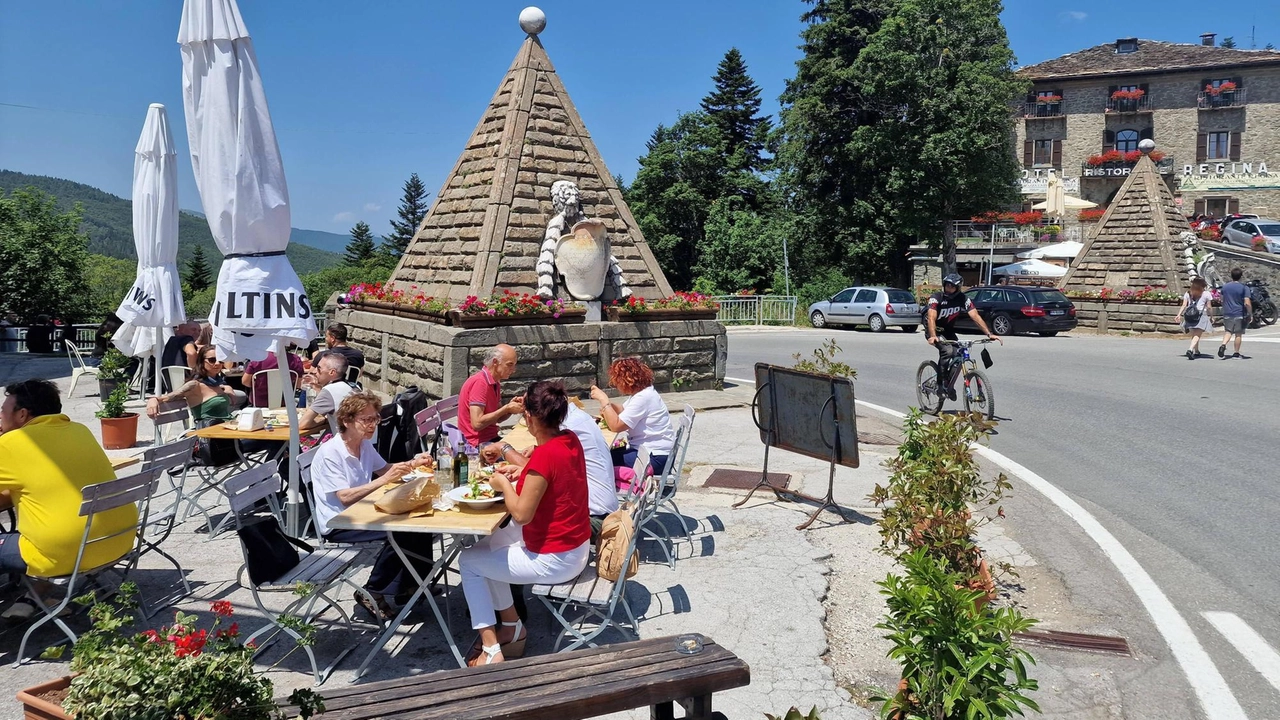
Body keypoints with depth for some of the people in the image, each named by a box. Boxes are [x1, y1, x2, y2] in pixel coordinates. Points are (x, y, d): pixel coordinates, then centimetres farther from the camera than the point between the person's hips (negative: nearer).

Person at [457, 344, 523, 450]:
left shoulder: (495, 383, 10)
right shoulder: (480, 382, -18)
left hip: (491, 438, 9)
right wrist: (507, 408, -18)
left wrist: (511, 407, -5)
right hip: (478, 444, -9)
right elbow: (477, 423, -24)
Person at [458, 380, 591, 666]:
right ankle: (512, 627, 29)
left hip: (555, 561, -9)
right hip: (576, 544, 9)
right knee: (487, 546, 24)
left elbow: (521, 513, -24)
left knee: (468, 562, 9)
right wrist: (523, 472, 6)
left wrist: (505, 484, -8)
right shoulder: (571, 440, -2)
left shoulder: (544, 455, -28)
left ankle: (491, 650, 14)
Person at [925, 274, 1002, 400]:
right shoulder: (936, 298, -24)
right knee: (947, 350, -29)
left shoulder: (963, 299, -13)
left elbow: (975, 316, -20)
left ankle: (949, 385, 4)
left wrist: (989, 334, -31)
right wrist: (933, 337, -52)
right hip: (934, 330, -4)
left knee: (959, 354, -16)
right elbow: (931, 318, -36)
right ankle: (941, 385, -17)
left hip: (948, 331, 5)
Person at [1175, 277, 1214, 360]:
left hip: (1190, 316, 4)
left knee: (1194, 334, 20)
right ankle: (1190, 349, -32)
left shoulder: (1187, 294, 9)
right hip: (1201, 316, -4)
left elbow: (1184, 305, -1)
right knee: (1197, 335, -11)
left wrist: (1179, 315, -5)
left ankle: (1196, 351, 34)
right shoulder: (1206, 294, 3)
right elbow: (1208, 307, 2)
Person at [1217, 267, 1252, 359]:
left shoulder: (1225, 287, 5)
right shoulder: (1244, 287, -8)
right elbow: (1247, 303, -14)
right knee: (1238, 334, 6)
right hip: (1239, 314, -3)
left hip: (1227, 313, 3)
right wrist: (1250, 313, -4)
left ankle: (1223, 345, -19)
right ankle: (1236, 353, 10)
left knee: (1228, 332, 7)